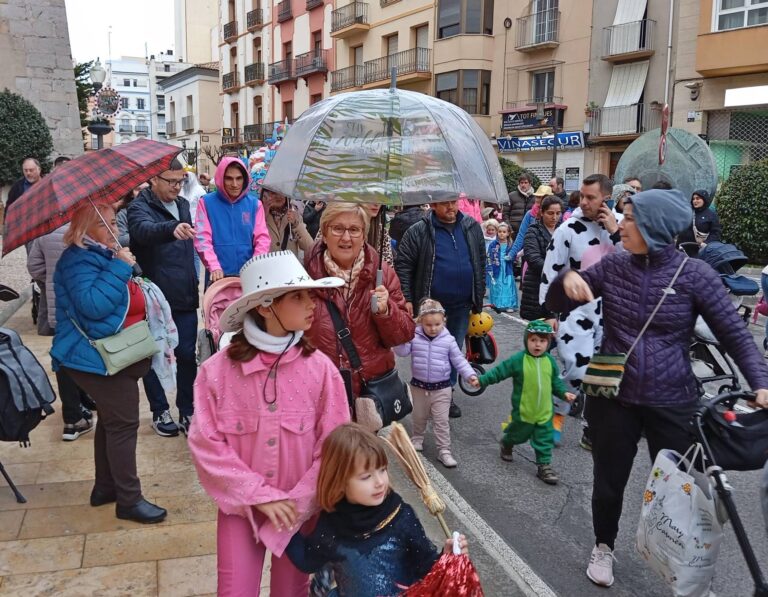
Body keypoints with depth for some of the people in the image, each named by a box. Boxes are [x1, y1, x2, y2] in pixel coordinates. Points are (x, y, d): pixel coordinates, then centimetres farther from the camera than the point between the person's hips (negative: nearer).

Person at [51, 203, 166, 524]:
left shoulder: (104, 254, 14)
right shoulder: (78, 260, -18)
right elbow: (93, 305, -33)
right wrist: (120, 268, -30)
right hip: (100, 359, -11)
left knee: (111, 421, 18)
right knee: (123, 424, -6)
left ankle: (105, 487, 32)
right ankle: (129, 500, 3)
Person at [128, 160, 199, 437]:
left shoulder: (183, 205, 12)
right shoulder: (140, 207, -9)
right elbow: (145, 230, -34)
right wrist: (172, 228, -54)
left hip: (185, 298, 5)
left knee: (188, 356, 7)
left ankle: (187, 411, 18)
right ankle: (160, 412, 22)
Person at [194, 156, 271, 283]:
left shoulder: (254, 203, 7)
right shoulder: (206, 202, 1)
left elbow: (262, 238, 1)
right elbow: (202, 238, -6)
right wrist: (214, 266, -20)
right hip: (219, 275, -1)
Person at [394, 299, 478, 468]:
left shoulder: (448, 340, -9)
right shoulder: (414, 337, -9)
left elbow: (458, 360, -3)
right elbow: (401, 351, -18)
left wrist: (470, 375, -13)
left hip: (441, 388, -1)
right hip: (419, 386, 1)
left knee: (441, 421, 2)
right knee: (419, 417, 21)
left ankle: (444, 451, 10)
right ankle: (417, 438, 47)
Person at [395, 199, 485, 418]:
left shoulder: (472, 228, 3)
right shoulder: (419, 231, -9)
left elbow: (481, 263, 11)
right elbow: (403, 265, -8)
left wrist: (479, 296, 11)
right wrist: (406, 299, -13)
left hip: (462, 304, 4)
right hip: (431, 304, -3)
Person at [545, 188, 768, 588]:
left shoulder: (695, 274, -10)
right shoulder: (614, 265, -2)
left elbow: (735, 335, -5)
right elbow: (557, 305, 4)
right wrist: (567, 278, -19)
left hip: (672, 404, -2)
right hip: (613, 398, 2)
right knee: (609, 481, 15)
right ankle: (603, 546, 41)